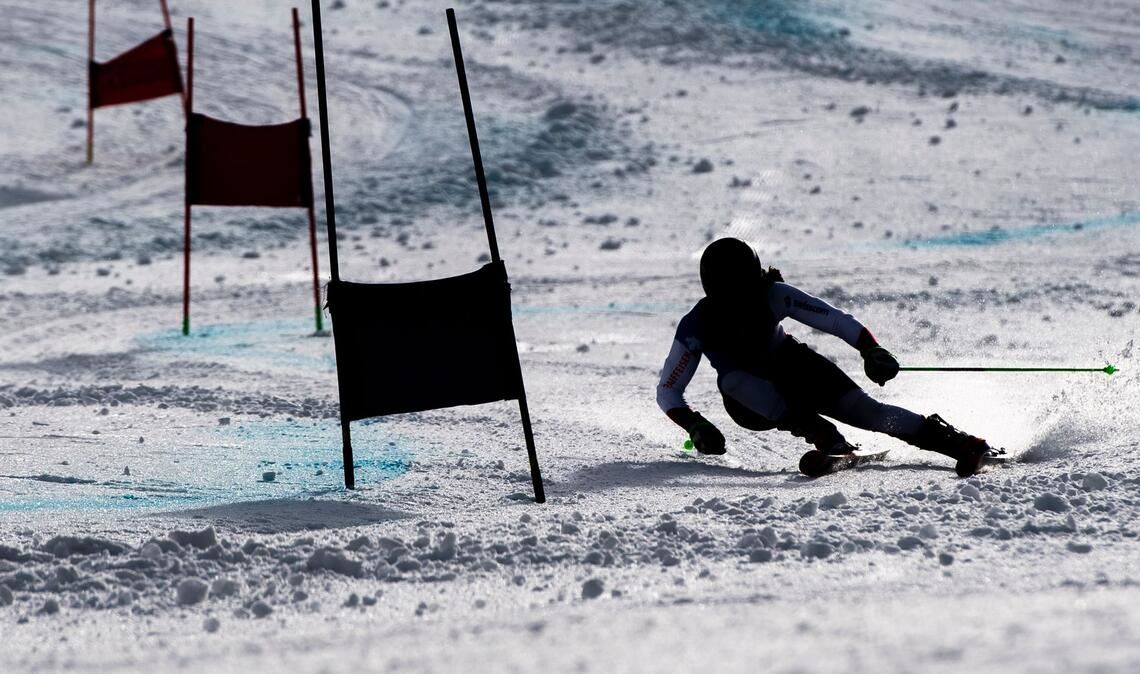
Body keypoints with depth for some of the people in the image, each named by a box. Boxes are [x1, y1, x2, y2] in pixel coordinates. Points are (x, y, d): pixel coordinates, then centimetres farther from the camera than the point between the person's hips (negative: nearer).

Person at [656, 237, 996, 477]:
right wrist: (696, 427, -31)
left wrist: (871, 350, -40)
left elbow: (838, 321, -22)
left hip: (794, 371, 0)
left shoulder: (773, 295, -25)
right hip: (751, 400, 0)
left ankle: (963, 445, -19)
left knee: (861, 407, -21)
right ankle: (827, 440, -34)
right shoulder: (697, 326, -24)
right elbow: (667, 391, -15)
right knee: (732, 380, -35)